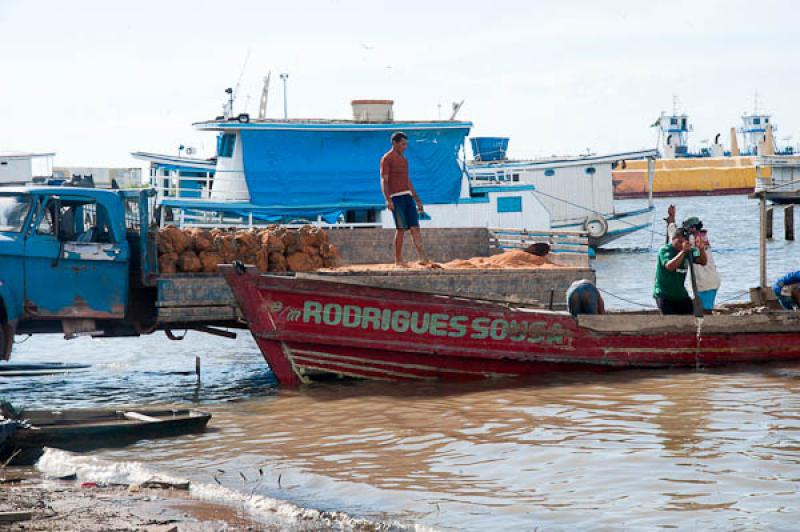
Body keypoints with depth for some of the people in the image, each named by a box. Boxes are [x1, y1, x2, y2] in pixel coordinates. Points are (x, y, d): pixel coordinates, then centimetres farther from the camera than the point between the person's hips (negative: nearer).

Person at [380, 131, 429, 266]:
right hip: (396, 198, -7)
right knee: (401, 228, -8)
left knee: (415, 227, -3)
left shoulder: (404, 159, 21)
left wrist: (417, 200, 24)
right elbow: (384, 181, -10)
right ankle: (398, 260, -2)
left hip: (408, 196, 7)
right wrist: (388, 200, -22)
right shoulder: (387, 159, -2)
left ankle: (422, 257, -9)